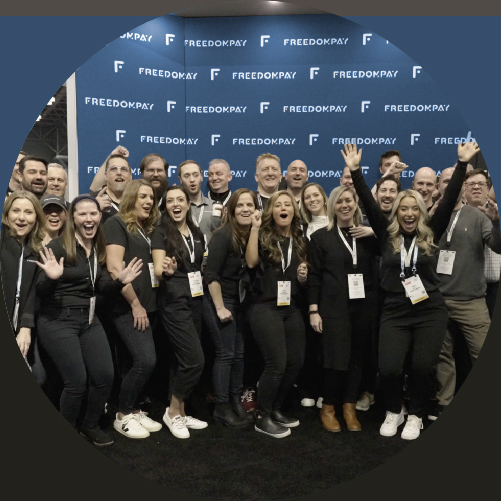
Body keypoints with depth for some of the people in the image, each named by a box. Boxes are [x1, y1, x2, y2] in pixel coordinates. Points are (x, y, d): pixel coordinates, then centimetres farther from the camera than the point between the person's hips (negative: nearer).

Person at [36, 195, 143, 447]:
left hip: (88, 319, 7)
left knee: (105, 376, 5)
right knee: (77, 381, -7)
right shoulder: (57, 246, -13)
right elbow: (40, 293, -13)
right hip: (58, 321, -7)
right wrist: (51, 278, -34)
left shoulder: (98, 249, 8)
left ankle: (90, 426, 30)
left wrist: (120, 281, -7)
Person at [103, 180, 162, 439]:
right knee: (146, 360, -12)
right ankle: (123, 415, 5)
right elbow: (114, 268, -17)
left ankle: (133, 410, 24)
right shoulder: (116, 224, -7)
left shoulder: (147, 229, 17)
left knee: (139, 362, 10)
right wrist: (135, 304, -15)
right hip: (127, 306, -8)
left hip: (147, 305, 8)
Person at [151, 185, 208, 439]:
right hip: (173, 302, -6)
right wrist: (166, 271, -35)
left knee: (183, 360, 10)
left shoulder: (197, 234, 11)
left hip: (195, 301, 6)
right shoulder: (161, 232, -7)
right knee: (195, 360, -11)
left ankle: (180, 413, 21)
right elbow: (158, 271, -16)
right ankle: (173, 411, 7)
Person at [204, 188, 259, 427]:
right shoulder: (223, 235, -17)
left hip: (241, 301, 7)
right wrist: (220, 307, -18)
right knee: (226, 354, -2)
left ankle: (236, 401, 25)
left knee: (240, 353, 11)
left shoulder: (253, 235, 3)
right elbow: (211, 274, -19)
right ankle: (221, 407, 11)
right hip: (222, 300, -7)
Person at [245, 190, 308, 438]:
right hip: (265, 307, -6)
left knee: (296, 362, 5)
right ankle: (262, 418, 7)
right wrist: (255, 227, -20)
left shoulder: (300, 240, 13)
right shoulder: (263, 236, -2)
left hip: (292, 308, 6)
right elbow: (251, 262, -21)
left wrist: (303, 277, -2)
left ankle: (276, 410, 25)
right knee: (277, 363, -12)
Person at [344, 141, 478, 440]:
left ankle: (416, 416, 22)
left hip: (431, 312, 0)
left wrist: (462, 163, -7)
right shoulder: (387, 235, 4)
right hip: (395, 312, 0)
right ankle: (394, 412, 21)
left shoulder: (431, 234, 4)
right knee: (388, 368, -9)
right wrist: (356, 170, -6)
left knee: (423, 367, -6)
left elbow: (450, 200, -2)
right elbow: (369, 203, -1)